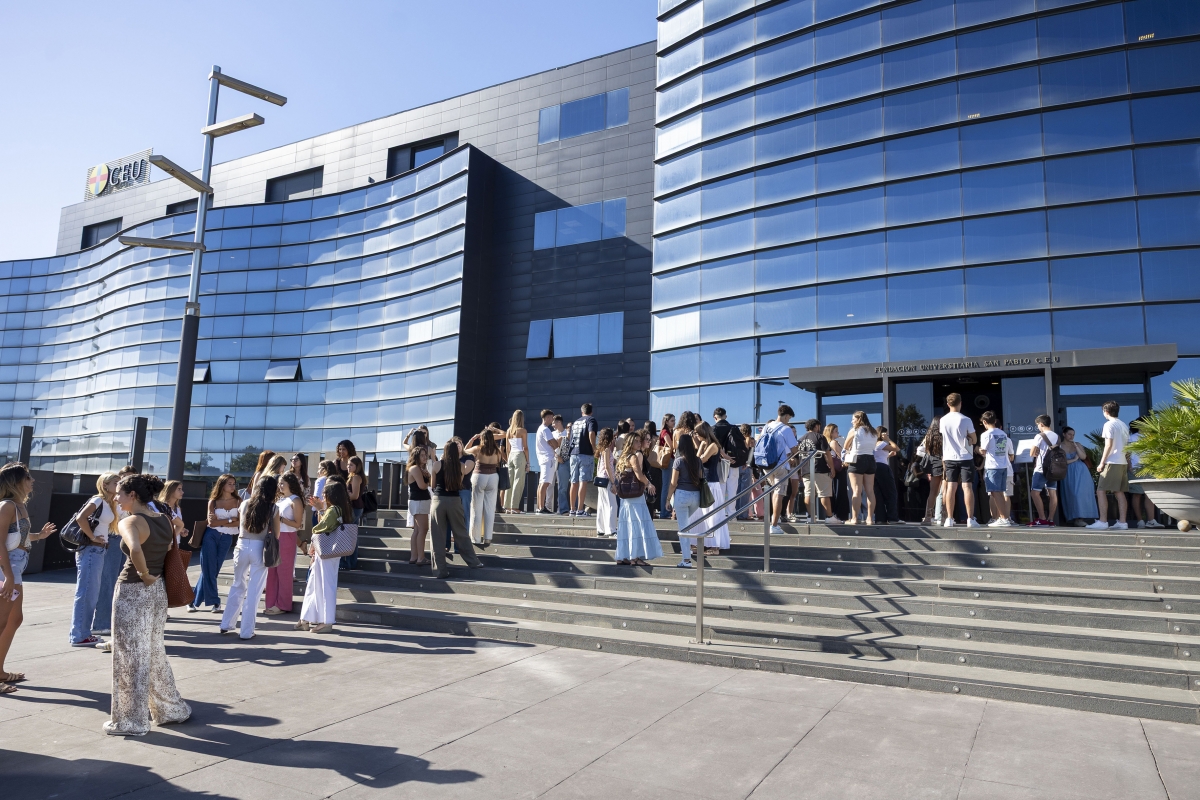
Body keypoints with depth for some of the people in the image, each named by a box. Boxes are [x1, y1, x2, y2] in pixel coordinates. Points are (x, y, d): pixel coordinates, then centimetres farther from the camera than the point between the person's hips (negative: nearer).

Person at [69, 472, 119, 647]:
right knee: (86, 593, -5)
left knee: (92, 593, 13)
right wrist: (92, 537, -19)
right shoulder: (98, 500, -11)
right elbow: (80, 518, -25)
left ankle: (84, 632, 21)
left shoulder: (109, 503, 14)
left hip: (99, 550, 9)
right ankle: (78, 636, 0)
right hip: (90, 550, -9)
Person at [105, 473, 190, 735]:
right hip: (158, 591, 8)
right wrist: (153, 576, 11)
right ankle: (171, 709, 29)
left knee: (131, 656, 6)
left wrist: (144, 574, -23)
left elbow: (135, 550, -37)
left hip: (132, 592, -8)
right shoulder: (165, 520, 5)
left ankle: (131, 721, 17)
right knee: (154, 652, 20)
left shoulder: (129, 522, -17)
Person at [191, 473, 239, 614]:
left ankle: (195, 601, 15)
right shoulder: (213, 501, 2)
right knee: (208, 569, -3)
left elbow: (240, 522, -7)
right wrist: (230, 519, -9)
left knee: (213, 570, 3)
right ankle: (215, 602, 6)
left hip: (226, 538, 1)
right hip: (211, 536, -1)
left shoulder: (238, 501, 3)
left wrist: (220, 522, -12)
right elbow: (212, 522, -7)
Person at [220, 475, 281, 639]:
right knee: (253, 591, 4)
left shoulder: (244, 504, 3)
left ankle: (226, 624, 28)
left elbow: (239, 525, 15)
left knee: (238, 586, 20)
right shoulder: (273, 509, -6)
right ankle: (246, 631, 8)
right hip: (260, 549, -3)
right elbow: (276, 535, -2)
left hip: (242, 547, 3)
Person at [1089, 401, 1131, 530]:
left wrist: (1102, 462, -12)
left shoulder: (1109, 424, -8)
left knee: (1100, 491, -7)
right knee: (1120, 492, 8)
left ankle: (1102, 522, -12)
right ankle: (1122, 522, 5)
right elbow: (1126, 446, 16)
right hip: (1123, 463, 8)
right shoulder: (1124, 425, 16)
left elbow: (1108, 445, -14)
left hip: (1112, 462, -8)